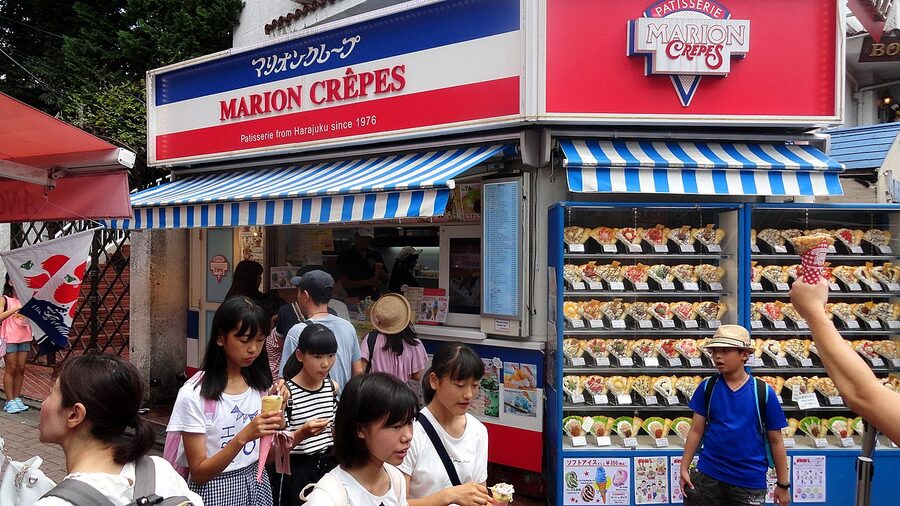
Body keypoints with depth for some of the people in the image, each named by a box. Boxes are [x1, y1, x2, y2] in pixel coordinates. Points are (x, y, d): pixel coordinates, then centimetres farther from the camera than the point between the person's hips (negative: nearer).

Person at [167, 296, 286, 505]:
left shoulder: (260, 383, -3)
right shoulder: (194, 394, -19)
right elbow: (199, 473, -18)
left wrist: (277, 425, -18)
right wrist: (243, 436, -30)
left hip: (257, 484, 5)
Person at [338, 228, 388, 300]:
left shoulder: (376, 255, 13)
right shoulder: (345, 257, 1)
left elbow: (385, 279, 19)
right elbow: (345, 283, -5)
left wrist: (381, 274, -4)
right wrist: (367, 282, -15)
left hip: (374, 297, 3)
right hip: (354, 298, -3)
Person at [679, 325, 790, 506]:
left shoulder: (764, 392, -6)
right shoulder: (707, 387, -1)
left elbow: (775, 440, -1)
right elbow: (697, 430, 3)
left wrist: (783, 484, 2)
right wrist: (684, 467, -1)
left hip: (750, 481, -1)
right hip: (707, 476, 2)